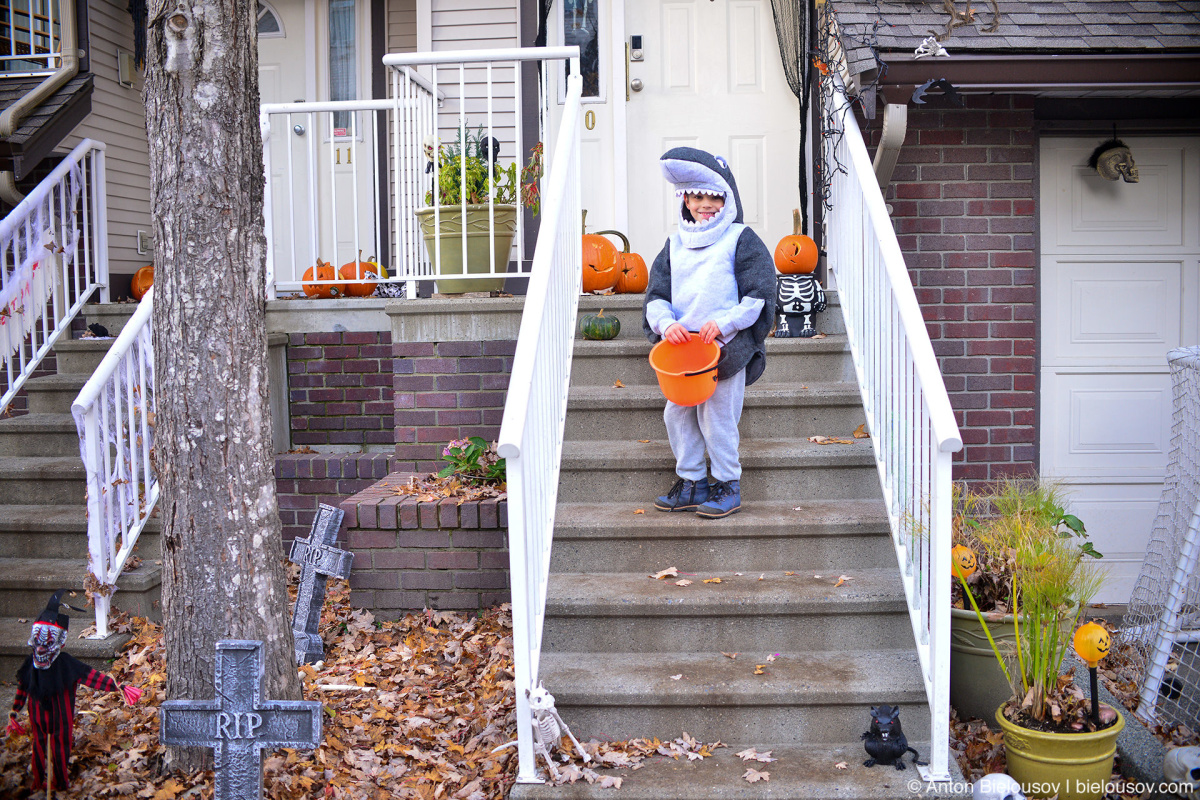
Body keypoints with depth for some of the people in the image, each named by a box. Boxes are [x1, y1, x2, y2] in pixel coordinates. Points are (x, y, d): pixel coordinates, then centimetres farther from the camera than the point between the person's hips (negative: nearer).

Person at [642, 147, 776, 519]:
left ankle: (728, 485, 14)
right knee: (676, 414, 7)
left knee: (717, 417, -2)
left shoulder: (741, 240, 0)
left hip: (726, 345, -5)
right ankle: (691, 482, 22)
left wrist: (724, 323, -18)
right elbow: (656, 294, 9)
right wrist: (666, 322, -11)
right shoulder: (675, 243, 13)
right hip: (680, 345, 5)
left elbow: (757, 296, -5)